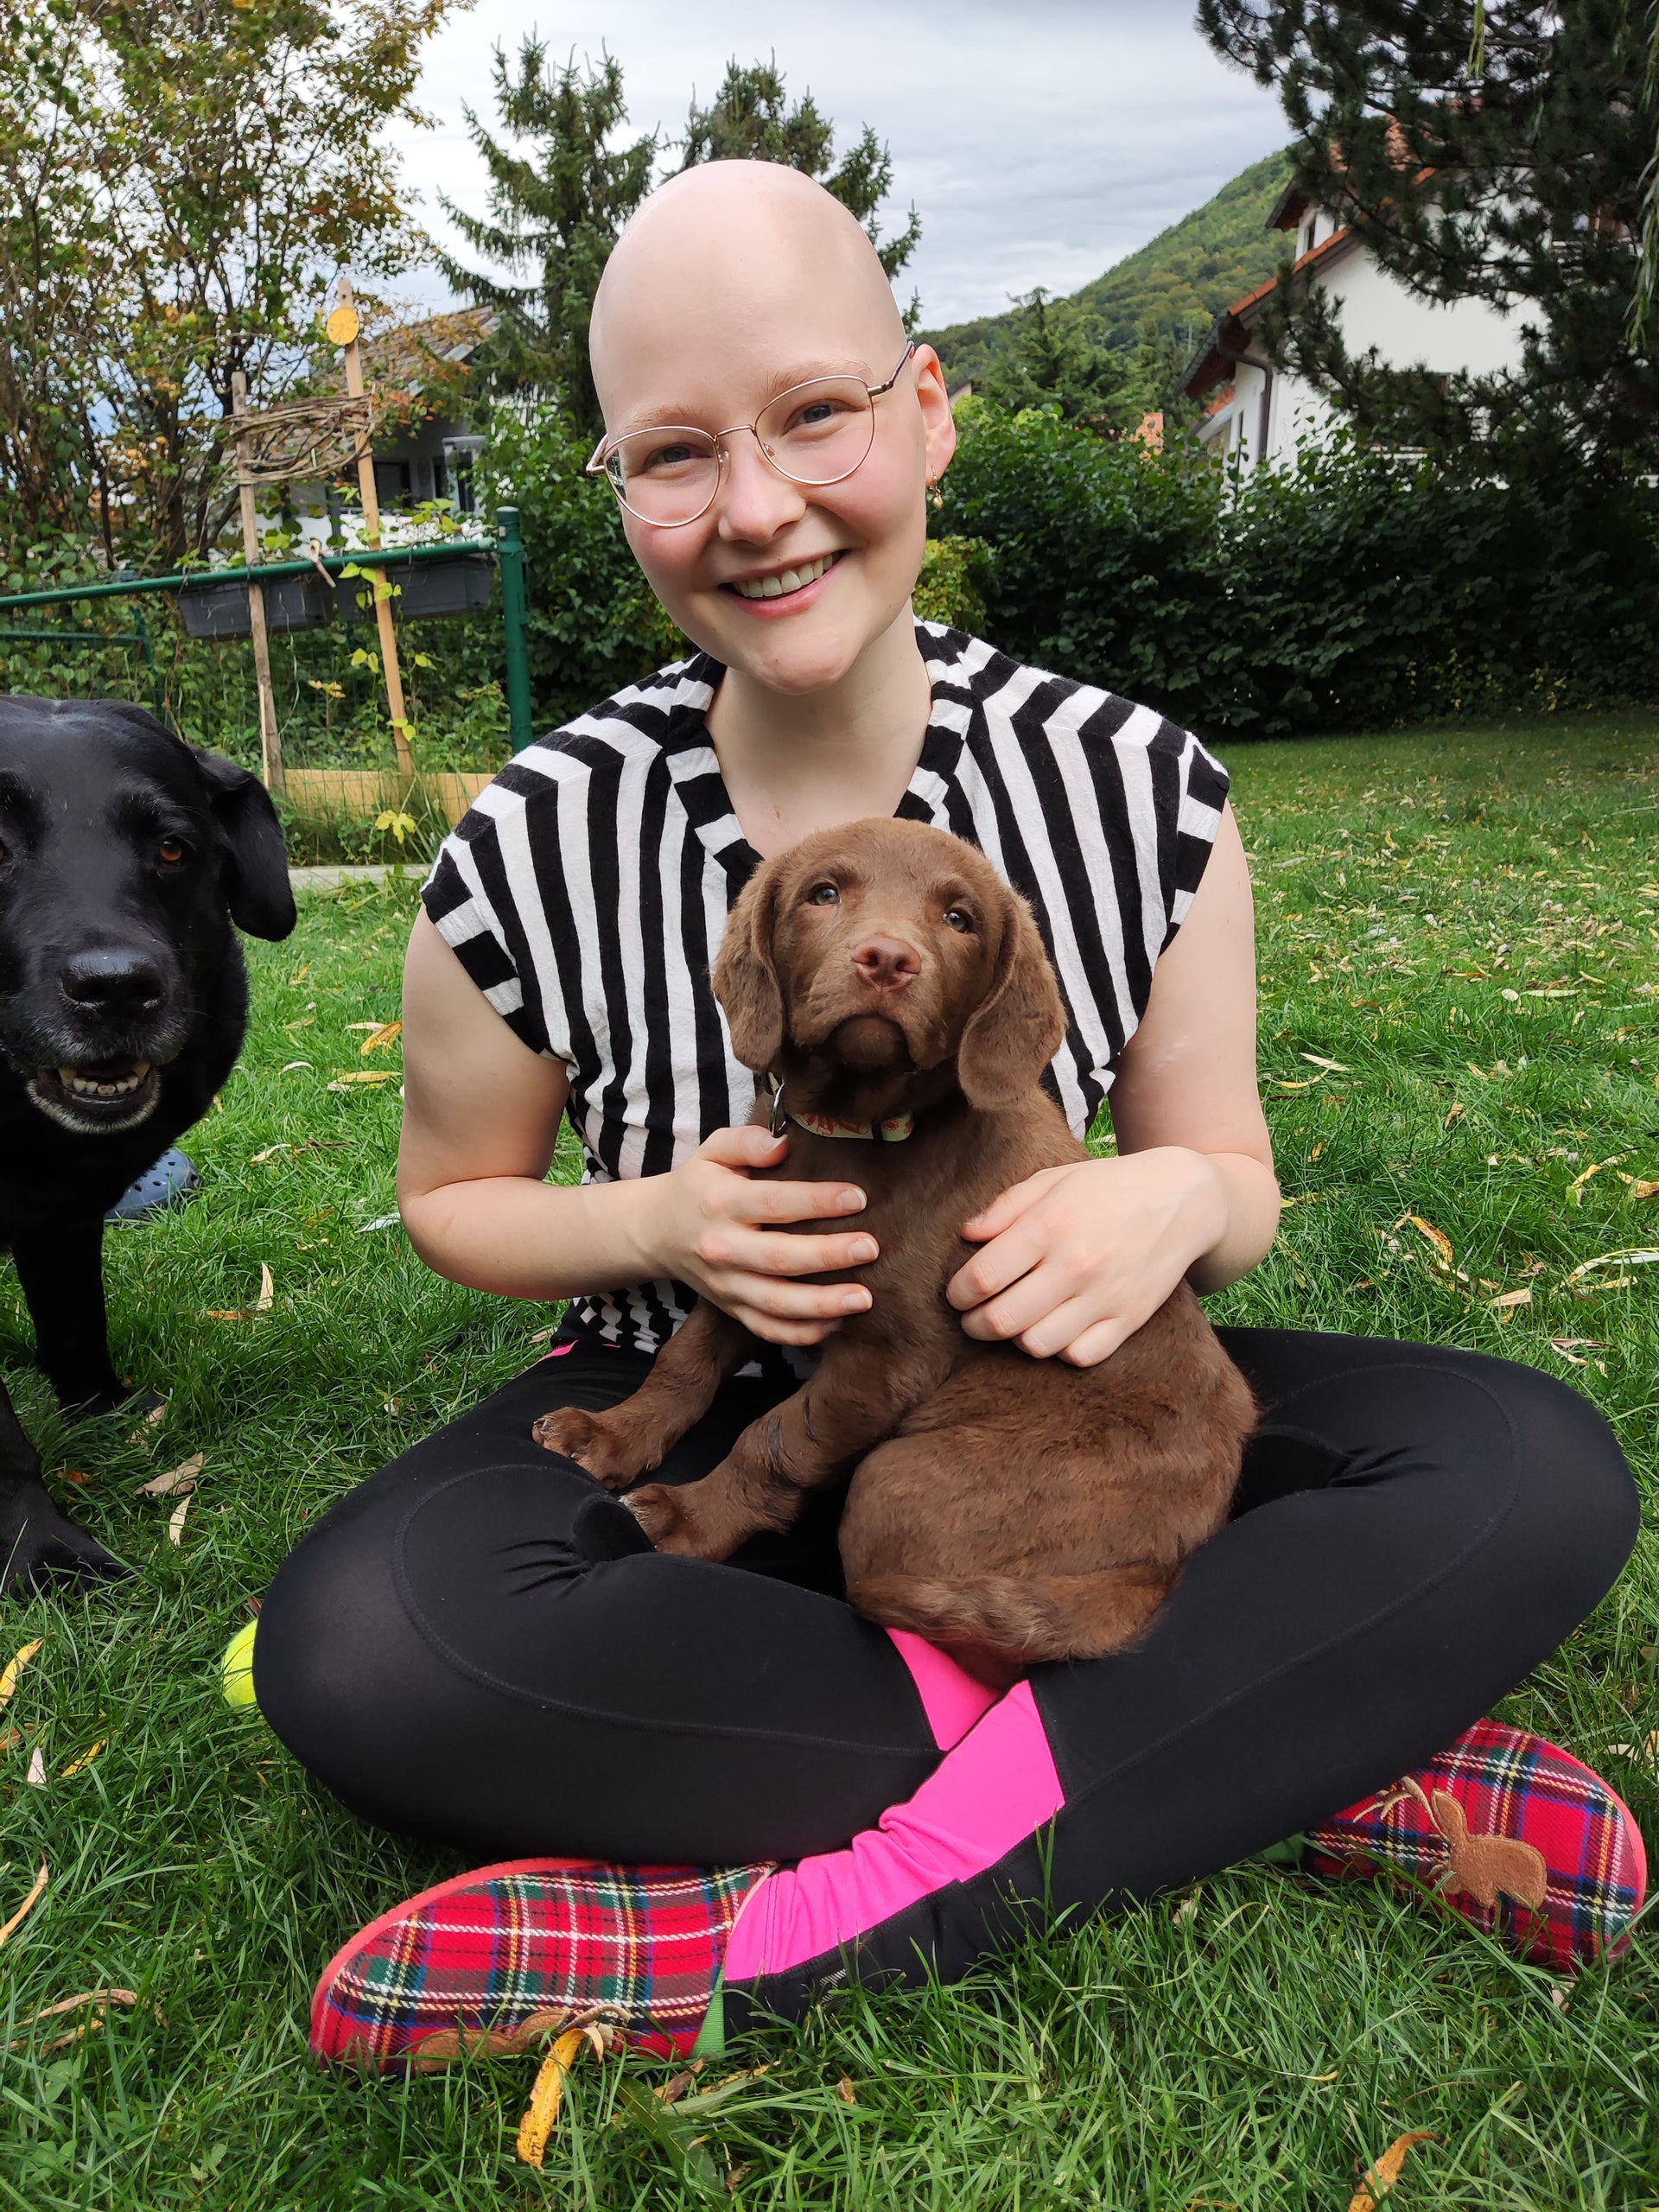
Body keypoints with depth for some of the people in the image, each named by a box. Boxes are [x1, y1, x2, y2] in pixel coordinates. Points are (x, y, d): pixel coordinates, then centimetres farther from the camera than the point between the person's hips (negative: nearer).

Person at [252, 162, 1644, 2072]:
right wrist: (658, 1225, -20)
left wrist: (1174, 1202, -24)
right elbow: (453, 1195, 2)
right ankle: (1288, 1744, -22)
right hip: (693, 1422, 0)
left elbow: (1234, 1174, 1)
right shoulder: (533, 846, -13)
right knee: (353, 1644, -30)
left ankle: (791, 1928, -25)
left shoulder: (1140, 792, -10)